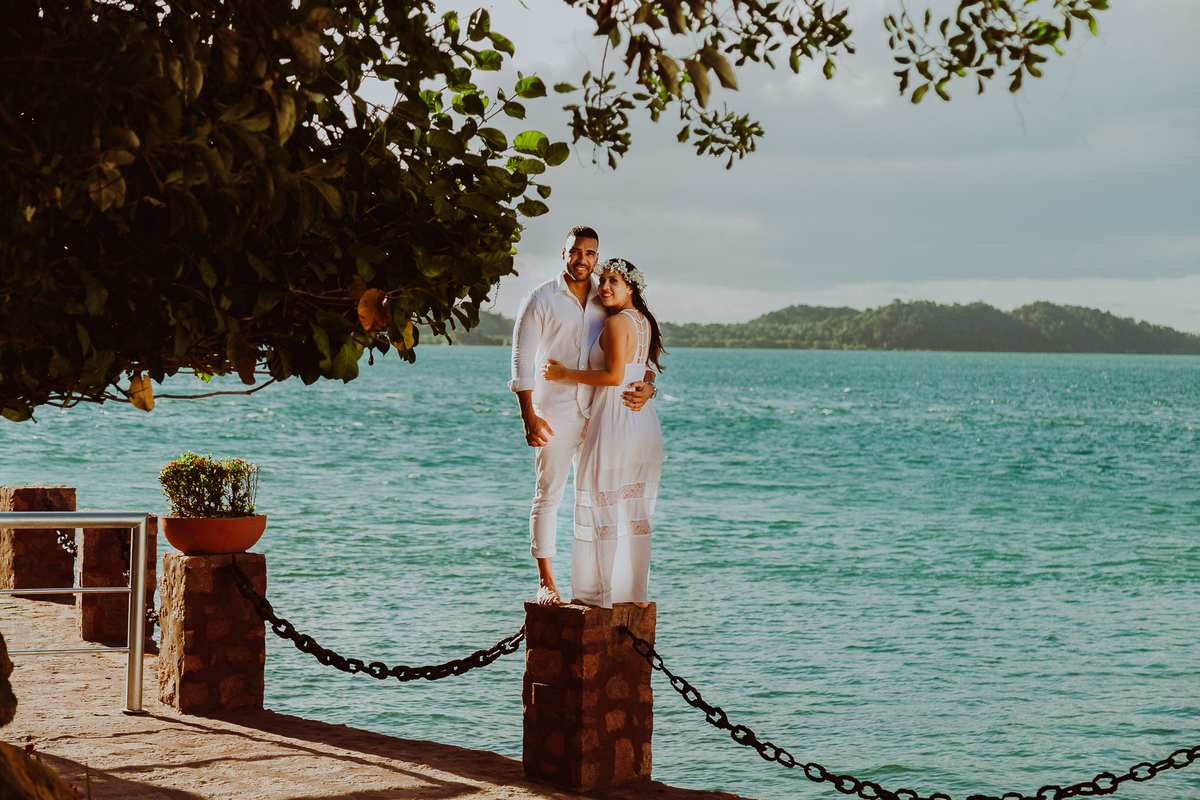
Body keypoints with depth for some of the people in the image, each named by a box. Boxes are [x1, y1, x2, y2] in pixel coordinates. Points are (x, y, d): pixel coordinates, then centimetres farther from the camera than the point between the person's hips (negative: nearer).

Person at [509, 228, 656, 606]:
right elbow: (522, 359, -3)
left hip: (598, 414, 4)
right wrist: (528, 416, -10)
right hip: (554, 414, -4)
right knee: (548, 496, -1)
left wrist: (647, 385, -14)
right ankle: (546, 582, 4)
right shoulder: (540, 300, 0)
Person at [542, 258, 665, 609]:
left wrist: (566, 374, -14)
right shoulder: (645, 322, 13)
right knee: (635, 509, 12)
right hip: (645, 420, 9)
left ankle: (598, 592, 1)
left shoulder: (616, 322, -13)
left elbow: (614, 375, -21)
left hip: (614, 420, -9)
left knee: (600, 504, -1)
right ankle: (633, 591, 15)